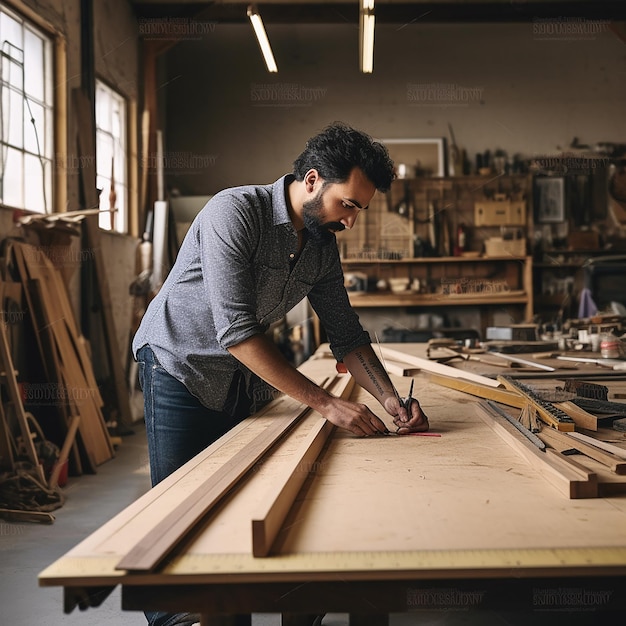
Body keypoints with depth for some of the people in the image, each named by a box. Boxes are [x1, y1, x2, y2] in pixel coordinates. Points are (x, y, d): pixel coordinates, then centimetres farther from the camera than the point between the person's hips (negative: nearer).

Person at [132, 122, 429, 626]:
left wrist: (391, 400, -12)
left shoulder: (323, 246, -1)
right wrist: (326, 403, -31)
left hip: (248, 378, 6)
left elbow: (346, 334, 4)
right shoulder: (234, 212, -25)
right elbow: (237, 332, -31)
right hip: (182, 366, -6)